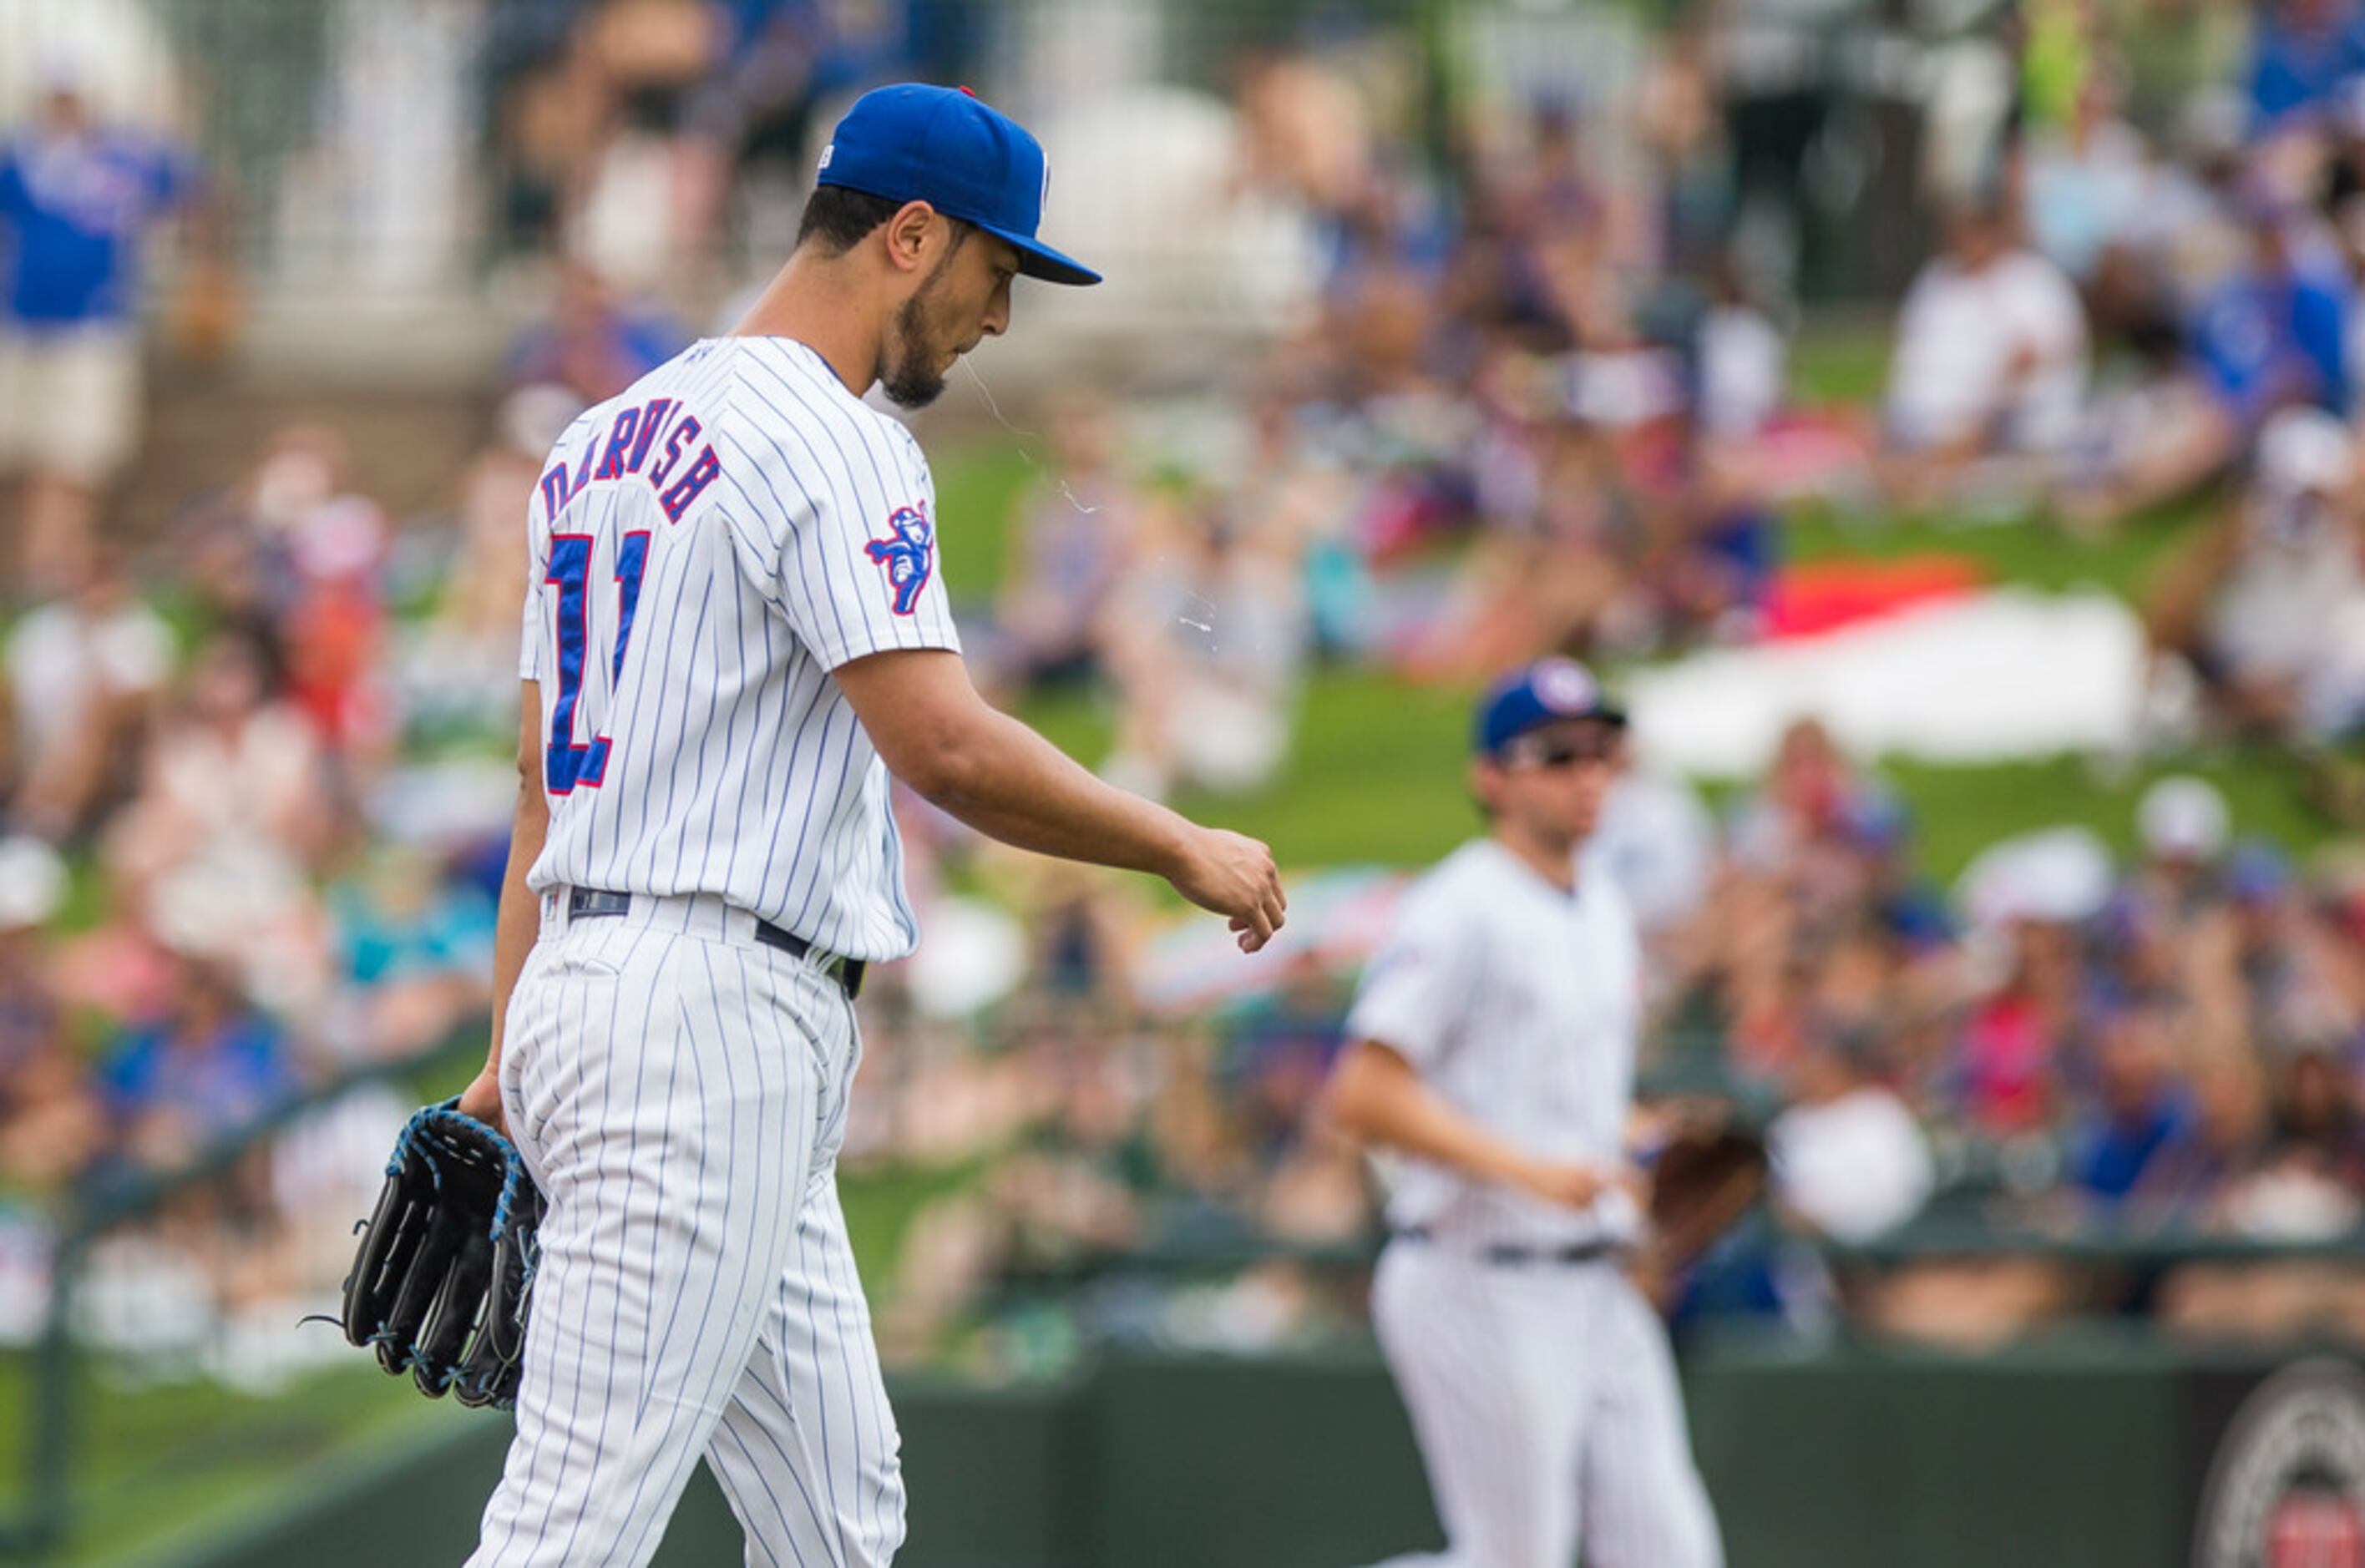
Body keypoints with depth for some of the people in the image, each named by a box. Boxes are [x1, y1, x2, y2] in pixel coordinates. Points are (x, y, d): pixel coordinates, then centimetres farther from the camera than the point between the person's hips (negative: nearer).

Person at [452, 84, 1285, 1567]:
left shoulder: (606, 439, 19)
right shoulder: (822, 442, -11)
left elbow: (545, 777, 20)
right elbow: (944, 744, -21)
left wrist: (510, 1061, 20)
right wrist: (1184, 849, -8)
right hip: (713, 1013, -10)